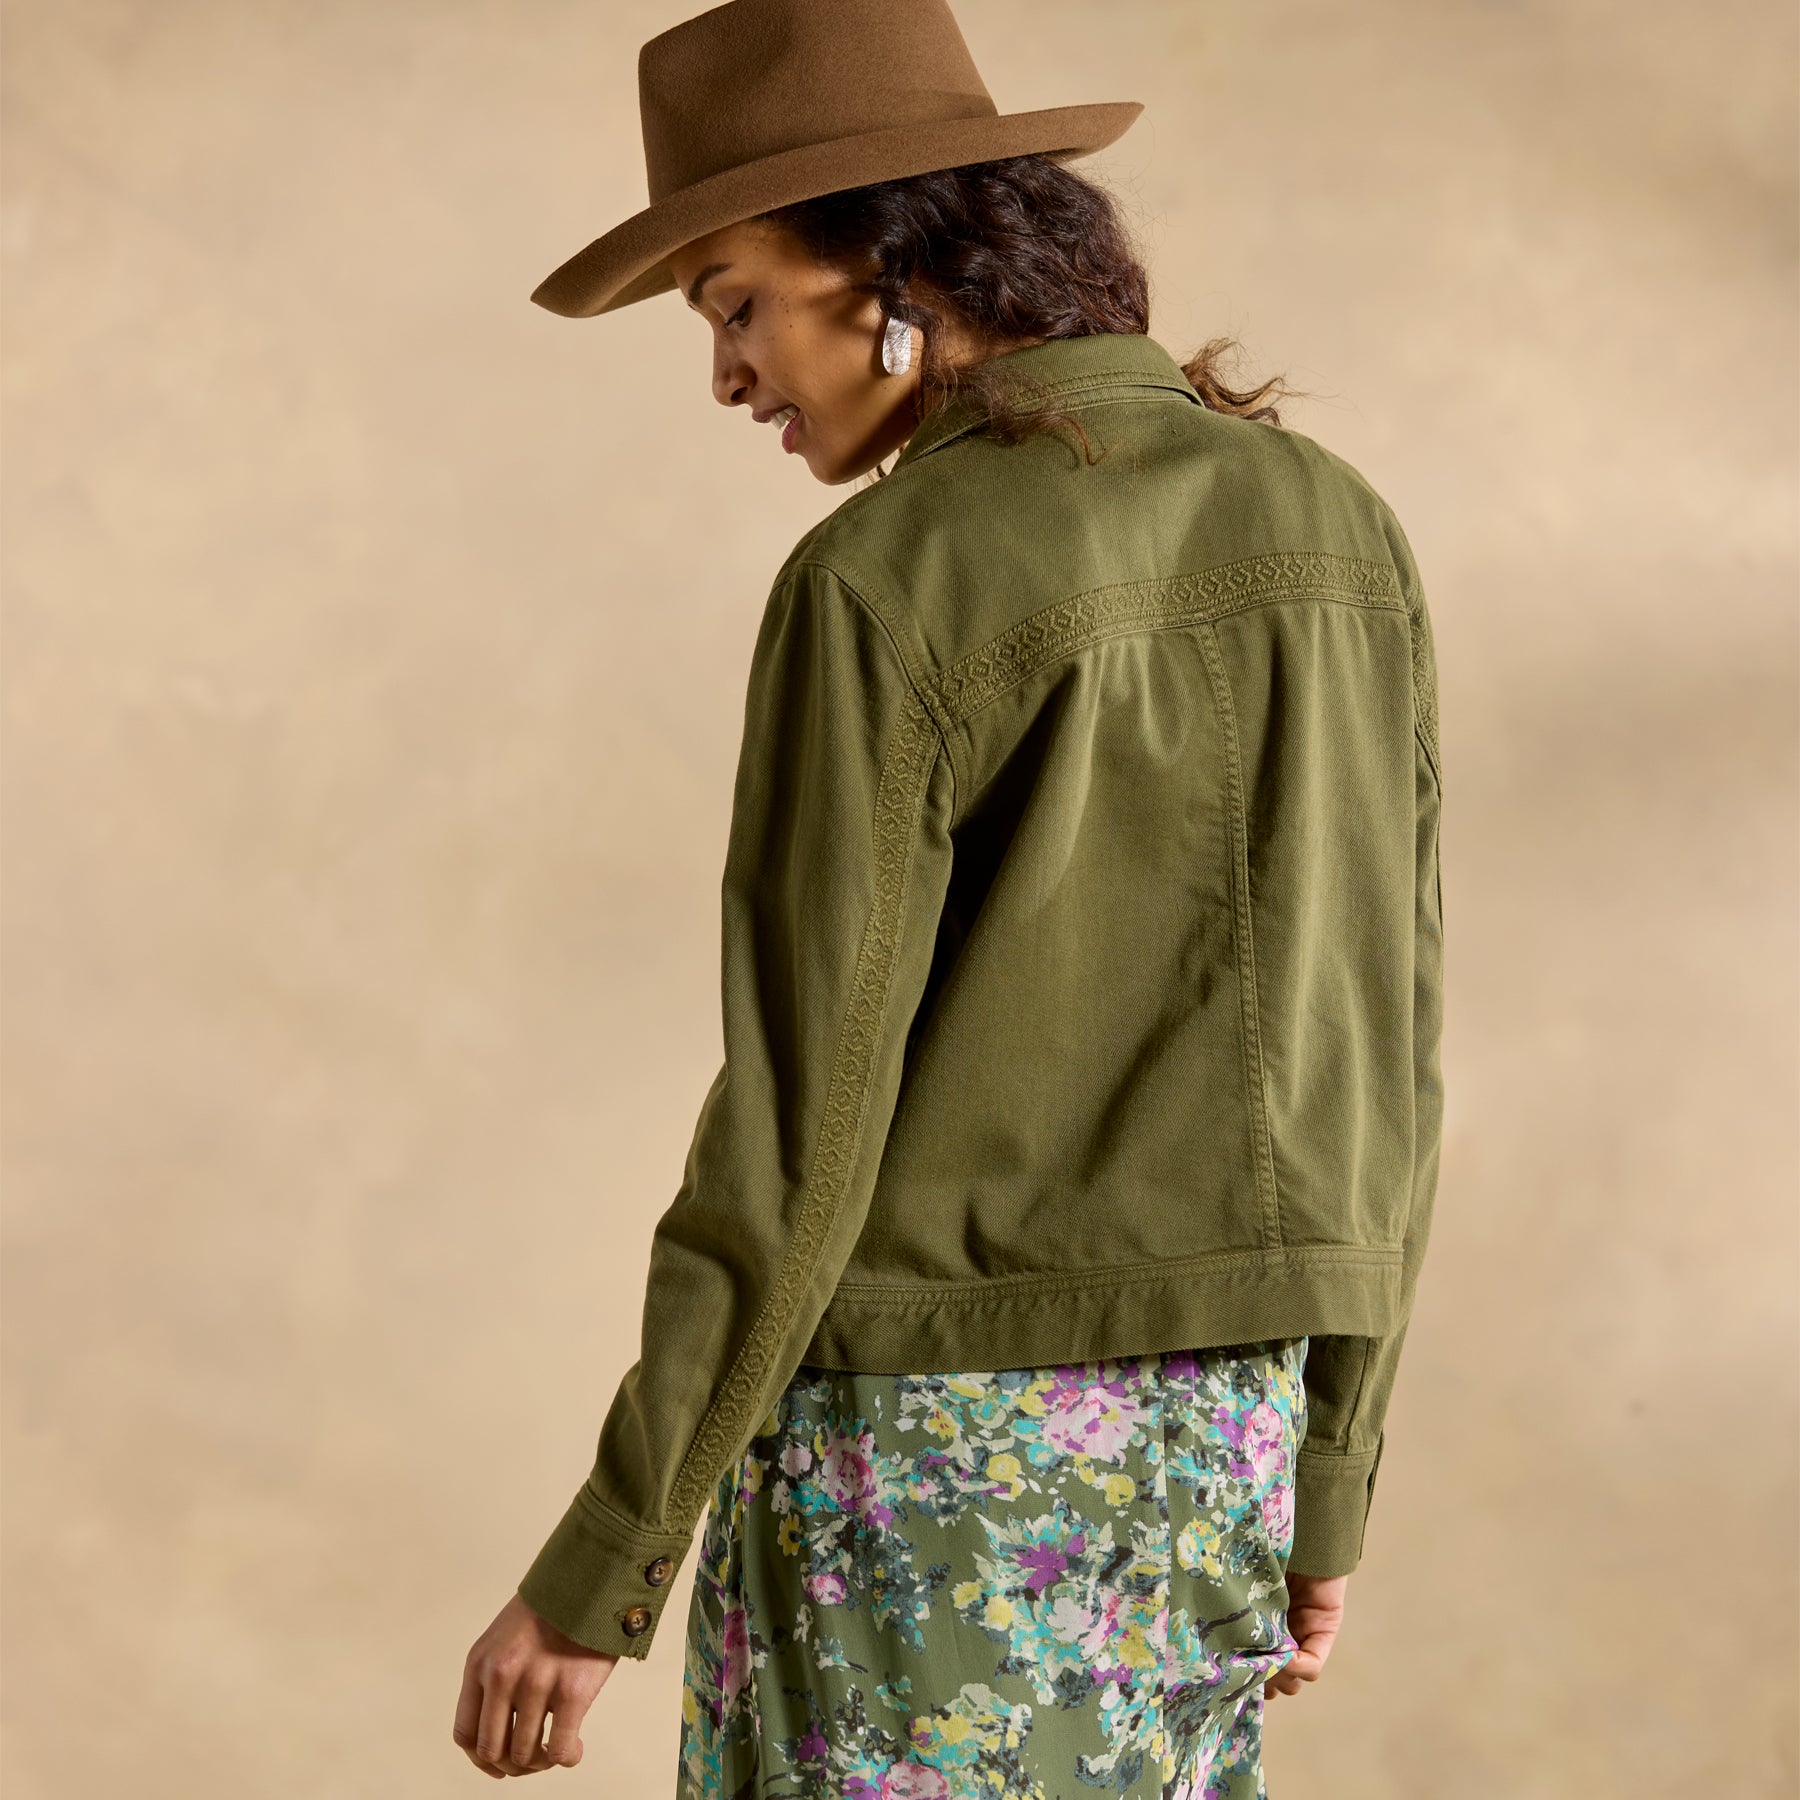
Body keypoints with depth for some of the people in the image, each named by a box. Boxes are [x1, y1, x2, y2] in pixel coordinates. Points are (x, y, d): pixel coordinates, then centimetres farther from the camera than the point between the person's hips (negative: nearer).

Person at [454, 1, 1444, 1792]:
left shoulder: (886, 591, -17)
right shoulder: (1333, 531, 4)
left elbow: (798, 1134, -18)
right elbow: (1373, 1058, 7)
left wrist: (595, 1571, -10)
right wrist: (1322, 1498, 15)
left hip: (922, 1448, -7)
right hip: (1193, 1430, 7)